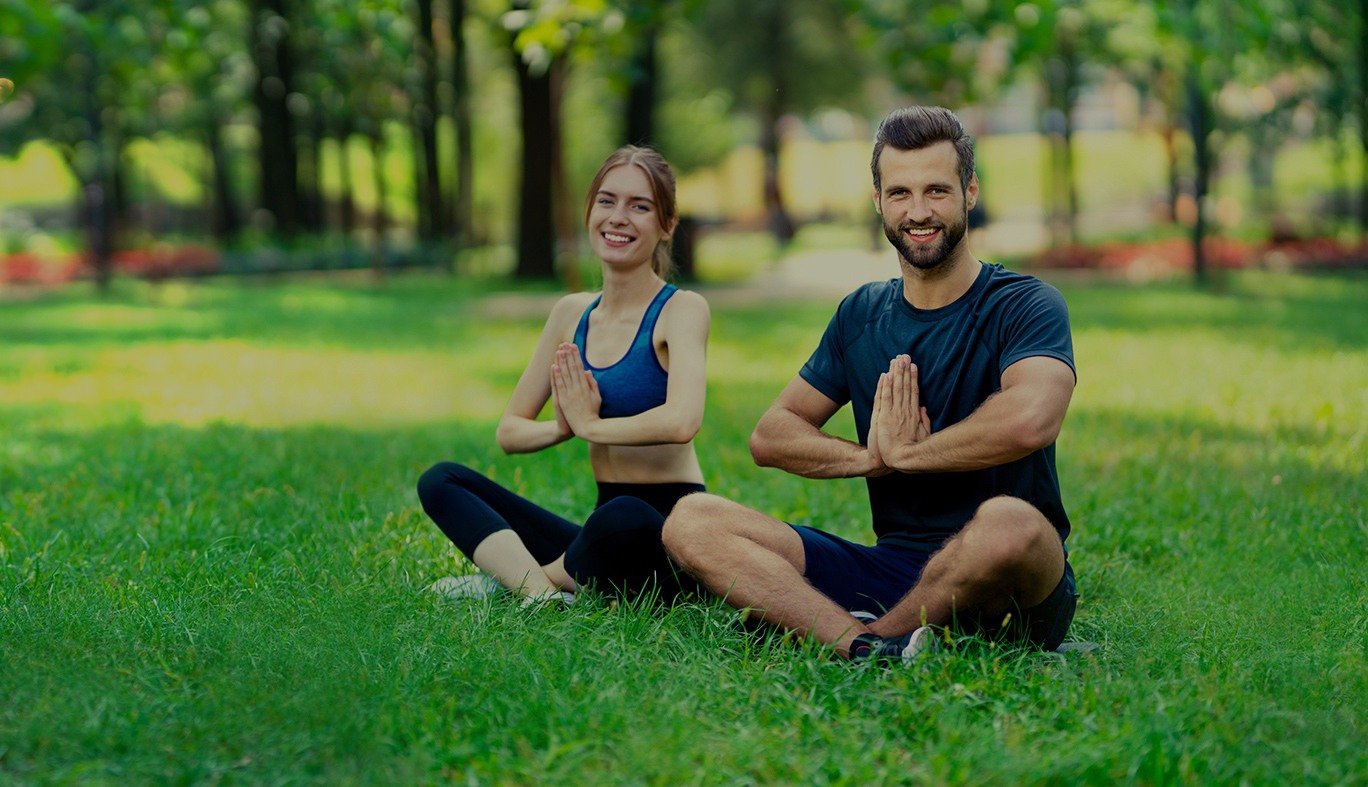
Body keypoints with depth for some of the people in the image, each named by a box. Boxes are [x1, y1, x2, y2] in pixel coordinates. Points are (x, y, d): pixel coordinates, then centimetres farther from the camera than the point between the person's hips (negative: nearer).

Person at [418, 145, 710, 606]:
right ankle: (540, 589, -28)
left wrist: (591, 425, -10)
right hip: (604, 531, 7)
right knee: (440, 480, -3)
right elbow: (509, 432, 14)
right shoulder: (572, 314, 12)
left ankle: (510, 577, -11)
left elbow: (681, 421, -26)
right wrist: (564, 427, -8)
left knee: (623, 519, -41)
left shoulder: (682, 310, -6)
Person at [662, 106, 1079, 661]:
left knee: (1008, 522, -42)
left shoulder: (1024, 305, -4)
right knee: (691, 520, -11)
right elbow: (769, 436, 12)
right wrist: (869, 457, -9)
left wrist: (905, 453, -12)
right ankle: (872, 652, -34)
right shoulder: (861, 315, 15)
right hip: (892, 569, 5)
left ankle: (875, 636, -15)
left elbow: (1030, 420, -26)